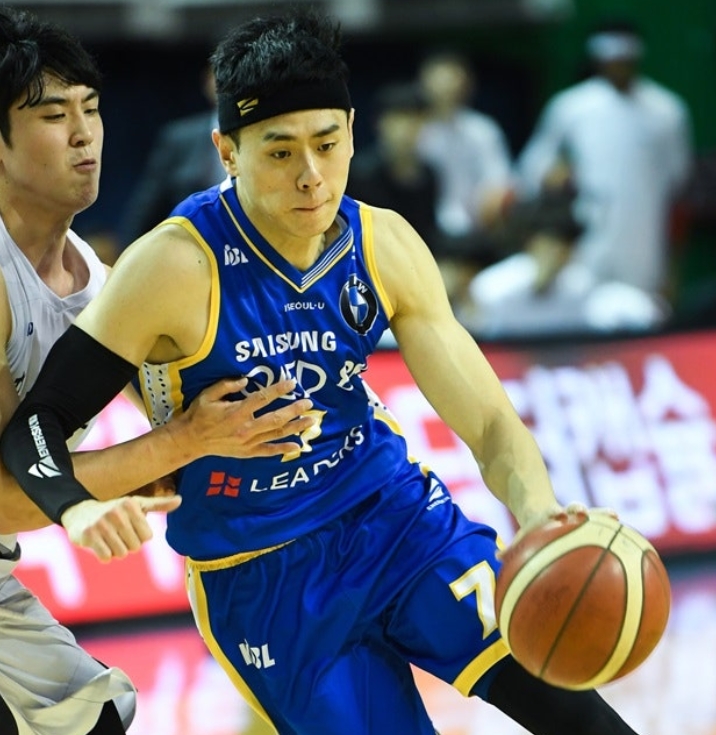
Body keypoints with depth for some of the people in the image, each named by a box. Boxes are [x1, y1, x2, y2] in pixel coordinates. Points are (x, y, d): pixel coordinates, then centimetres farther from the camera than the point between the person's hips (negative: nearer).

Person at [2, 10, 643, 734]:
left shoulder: (387, 247, -7)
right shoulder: (177, 267, -21)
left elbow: (488, 420, -8)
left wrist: (539, 511, -30)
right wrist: (80, 504, -40)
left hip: (396, 513, 3)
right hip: (261, 582, -3)